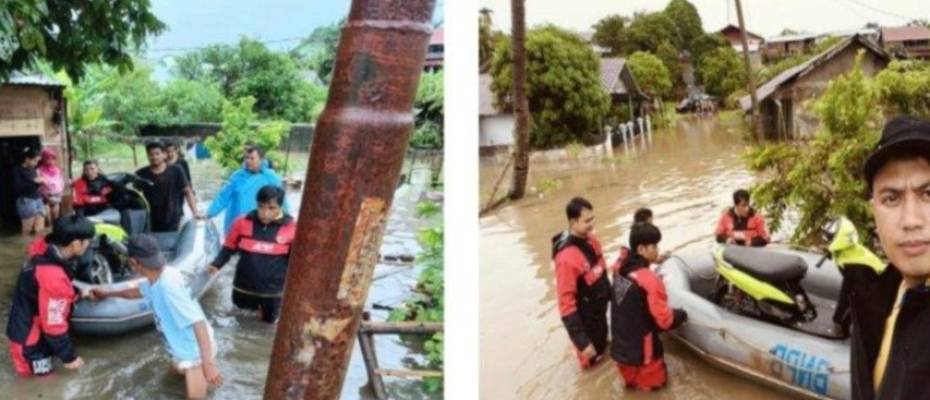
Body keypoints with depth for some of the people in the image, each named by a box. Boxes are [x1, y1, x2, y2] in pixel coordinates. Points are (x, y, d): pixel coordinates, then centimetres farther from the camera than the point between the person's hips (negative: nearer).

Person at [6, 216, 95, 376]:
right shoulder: (53, 277, -35)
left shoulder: (45, 250, -10)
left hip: (27, 325, 9)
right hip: (29, 335, -8)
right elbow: (54, 325, -26)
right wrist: (69, 357, -16)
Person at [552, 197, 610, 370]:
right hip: (585, 318, -7)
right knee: (592, 358, 12)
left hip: (600, 310, 7)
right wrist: (581, 342, -28)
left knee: (602, 348, 28)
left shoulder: (590, 240, -7)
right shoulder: (566, 257, -32)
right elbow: (566, 301, -29)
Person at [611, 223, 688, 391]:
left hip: (620, 344, 7)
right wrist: (682, 314, 0)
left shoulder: (621, 270, -3)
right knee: (656, 380, 17)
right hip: (640, 350, -7)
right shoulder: (649, 280, -26)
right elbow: (665, 320, -20)